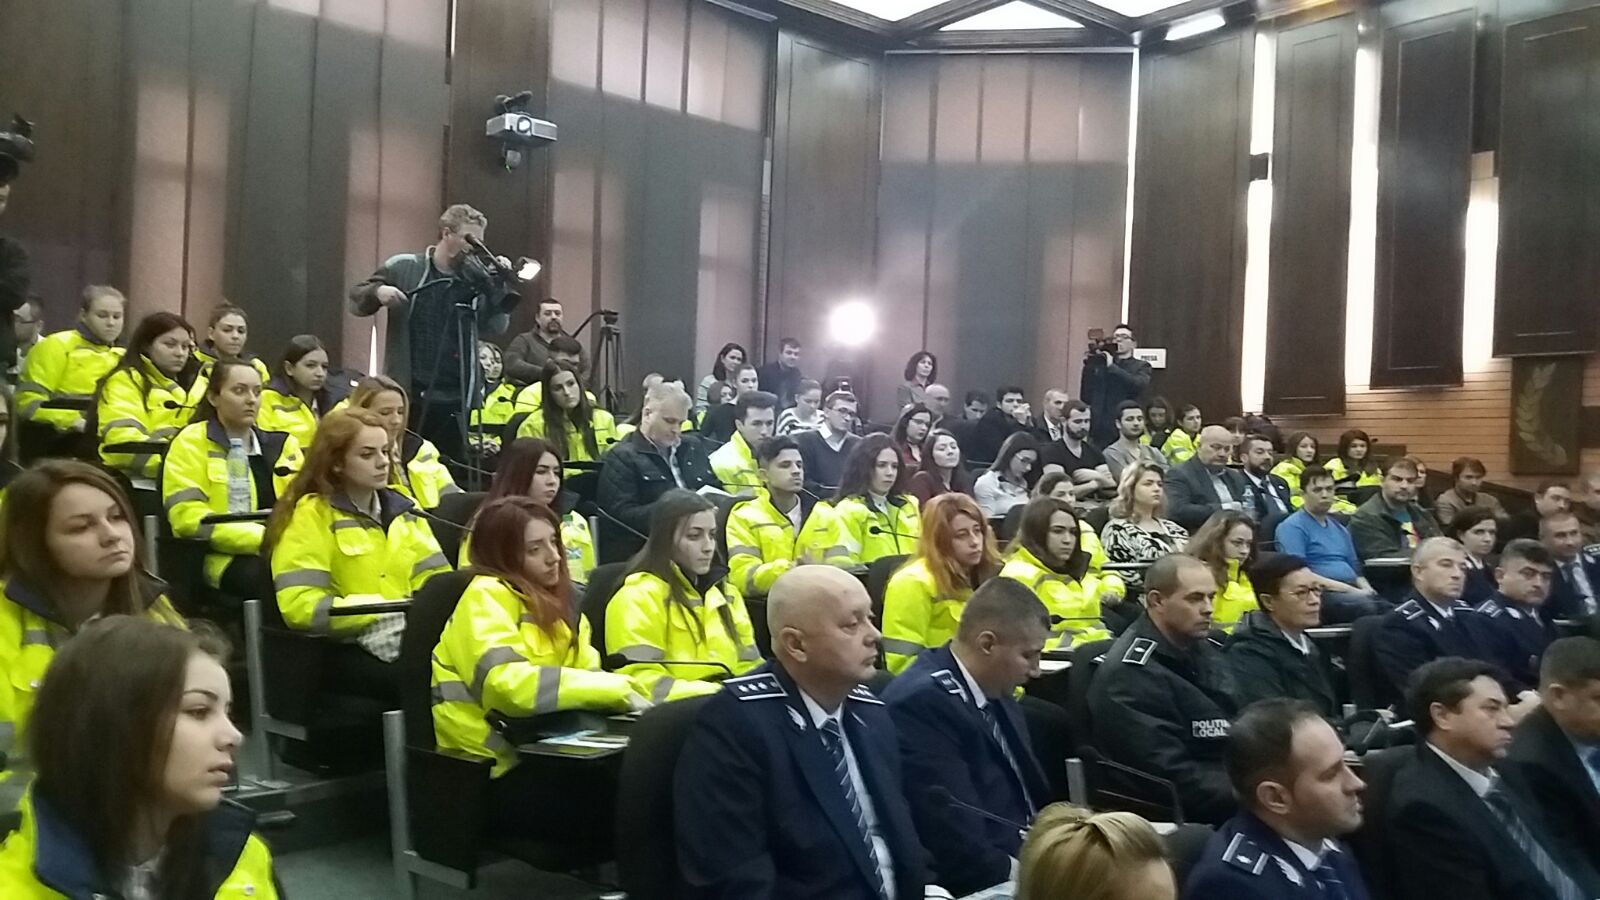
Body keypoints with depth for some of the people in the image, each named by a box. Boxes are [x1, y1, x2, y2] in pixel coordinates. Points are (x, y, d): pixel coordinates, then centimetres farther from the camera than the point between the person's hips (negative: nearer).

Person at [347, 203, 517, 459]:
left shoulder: (475, 280, 7)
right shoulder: (403, 268, 1)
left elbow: (496, 327, 1)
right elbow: (353, 302, 5)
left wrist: (501, 285, -9)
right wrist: (376, 292, -16)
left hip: (455, 400, 2)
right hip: (407, 396, -2)